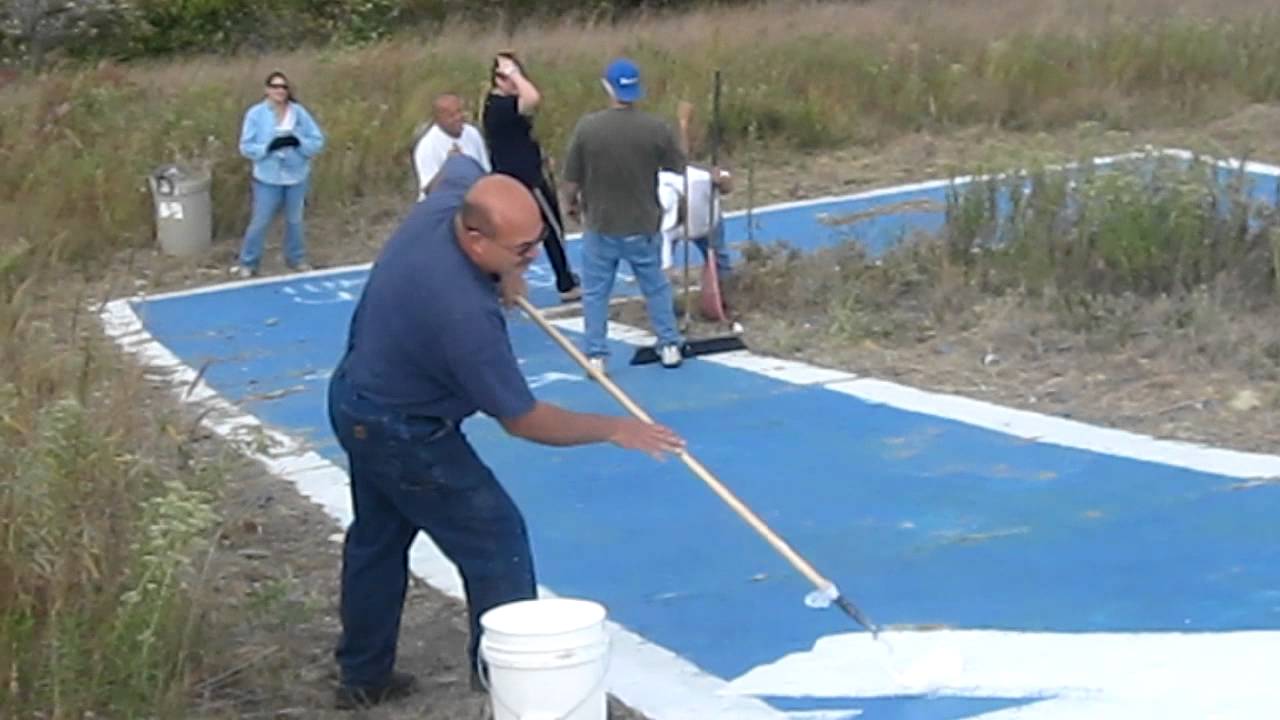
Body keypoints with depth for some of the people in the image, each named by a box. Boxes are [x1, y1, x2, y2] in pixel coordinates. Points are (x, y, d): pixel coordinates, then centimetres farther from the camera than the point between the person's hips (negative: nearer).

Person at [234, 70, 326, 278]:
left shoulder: (299, 112, -4)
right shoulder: (255, 114, -9)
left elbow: (318, 141, -4)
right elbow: (246, 147, -10)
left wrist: (299, 142, -24)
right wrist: (269, 146, -26)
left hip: (297, 176, 3)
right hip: (267, 178, -2)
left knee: (295, 220, 18)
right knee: (260, 221, 3)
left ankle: (296, 259, 36)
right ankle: (248, 262, 18)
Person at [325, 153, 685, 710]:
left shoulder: (451, 198, -16)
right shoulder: (466, 314, -37)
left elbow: (459, 164, 13)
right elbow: (522, 420, -25)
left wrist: (503, 268, 8)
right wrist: (613, 429, -15)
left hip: (356, 397, 10)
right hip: (404, 434, -9)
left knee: (377, 538, 21)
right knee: (495, 539, -1)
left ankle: (363, 675, 34)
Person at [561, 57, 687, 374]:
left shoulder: (587, 127, -14)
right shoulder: (657, 128, -13)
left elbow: (571, 179, -7)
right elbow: (679, 168, 3)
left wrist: (571, 203, 14)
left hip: (600, 226, -1)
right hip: (644, 226, 1)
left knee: (595, 292, 12)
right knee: (656, 287, 19)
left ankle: (596, 356, 12)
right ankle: (670, 345, 26)